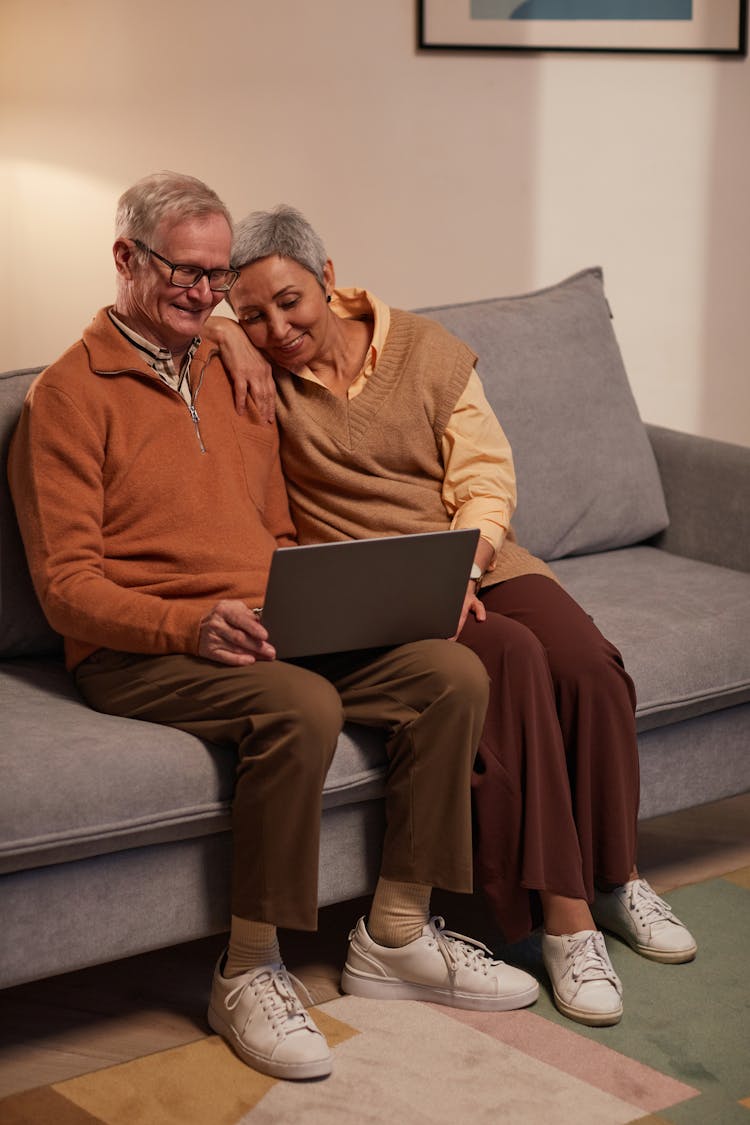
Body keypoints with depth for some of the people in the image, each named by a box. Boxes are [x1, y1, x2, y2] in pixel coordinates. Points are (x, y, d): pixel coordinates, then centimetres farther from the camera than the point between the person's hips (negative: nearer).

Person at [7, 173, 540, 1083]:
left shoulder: (233, 373, 20)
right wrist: (192, 624, -25)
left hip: (265, 634, 7)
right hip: (135, 656, -7)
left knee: (453, 674, -14)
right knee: (302, 706, -35)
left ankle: (395, 935, -3)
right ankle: (248, 975, -19)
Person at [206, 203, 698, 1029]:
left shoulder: (426, 351, 4)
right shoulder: (256, 371, 1)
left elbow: (485, 477, 1)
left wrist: (458, 568, -16)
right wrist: (223, 334, -15)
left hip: (476, 559, 3)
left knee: (585, 661, -25)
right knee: (509, 658, -32)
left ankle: (613, 880, -5)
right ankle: (561, 916, -28)